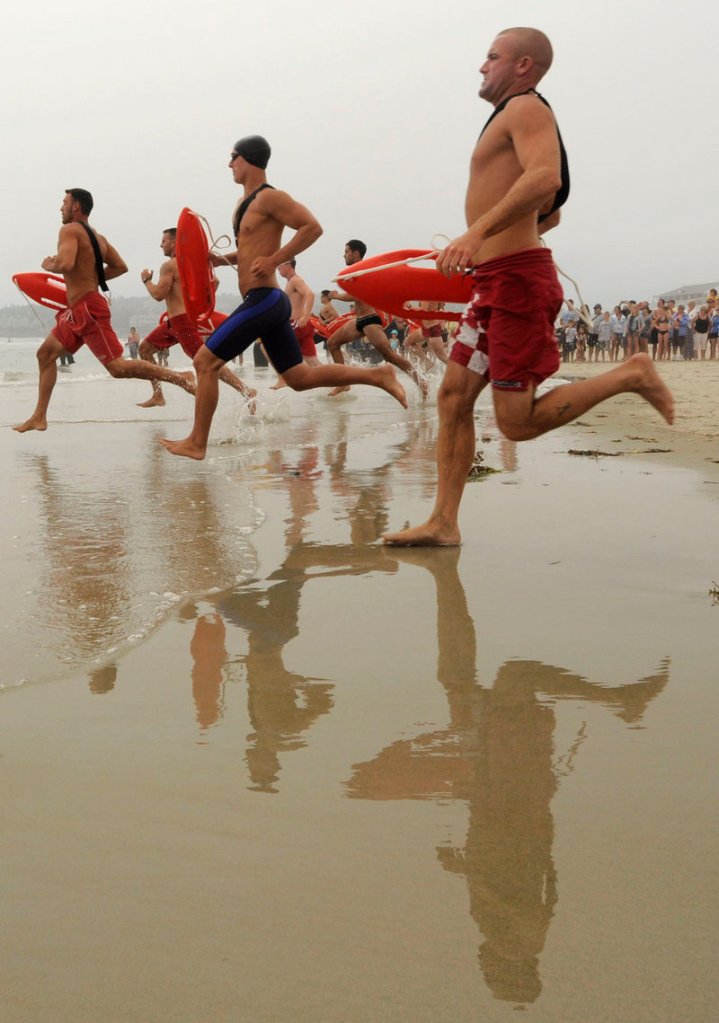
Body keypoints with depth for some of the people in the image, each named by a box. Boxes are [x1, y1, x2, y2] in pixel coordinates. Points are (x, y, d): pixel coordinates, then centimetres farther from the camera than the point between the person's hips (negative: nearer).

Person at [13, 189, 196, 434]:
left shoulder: (70, 230, -10)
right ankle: (39, 417, 17)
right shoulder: (98, 238, 15)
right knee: (45, 354, 16)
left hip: (87, 308, -10)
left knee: (118, 367, -15)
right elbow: (120, 267, 16)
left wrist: (49, 266, -5)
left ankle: (181, 378, -15)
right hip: (77, 310, 10)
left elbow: (65, 264, -26)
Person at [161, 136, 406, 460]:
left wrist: (273, 260, -20)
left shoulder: (268, 197, -9)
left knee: (205, 361, -7)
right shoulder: (246, 203, 19)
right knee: (300, 377, 9)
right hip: (267, 301, 10)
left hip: (262, 300, -10)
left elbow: (312, 227, -18)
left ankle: (196, 443, -2)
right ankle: (377, 375, 9)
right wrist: (222, 260, 13)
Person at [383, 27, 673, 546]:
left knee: (518, 422, -11)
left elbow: (546, 178, -27)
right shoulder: (512, 119, 24)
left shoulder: (526, 107, -6)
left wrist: (477, 232, -34)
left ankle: (630, 375, 0)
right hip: (495, 284, 10)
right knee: (454, 397, 4)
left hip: (516, 280, -10)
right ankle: (443, 523, 6)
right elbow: (550, 214, 32)